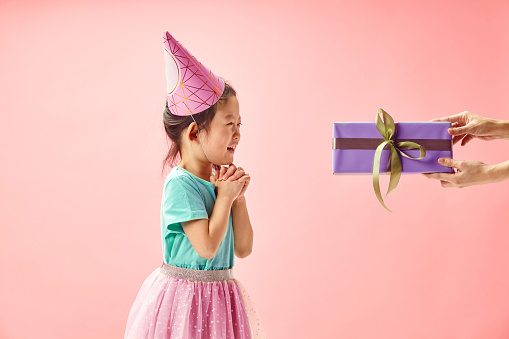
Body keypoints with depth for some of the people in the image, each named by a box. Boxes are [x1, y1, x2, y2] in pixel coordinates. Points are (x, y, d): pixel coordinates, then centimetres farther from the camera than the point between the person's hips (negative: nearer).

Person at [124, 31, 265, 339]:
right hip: (184, 296, -7)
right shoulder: (181, 184, -17)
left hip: (221, 297, 7)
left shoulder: (221, 178, 5)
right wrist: (225, 196, -14)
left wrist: (239, 196, -4)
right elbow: (207, 247, -22)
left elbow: (243, 249, 5)